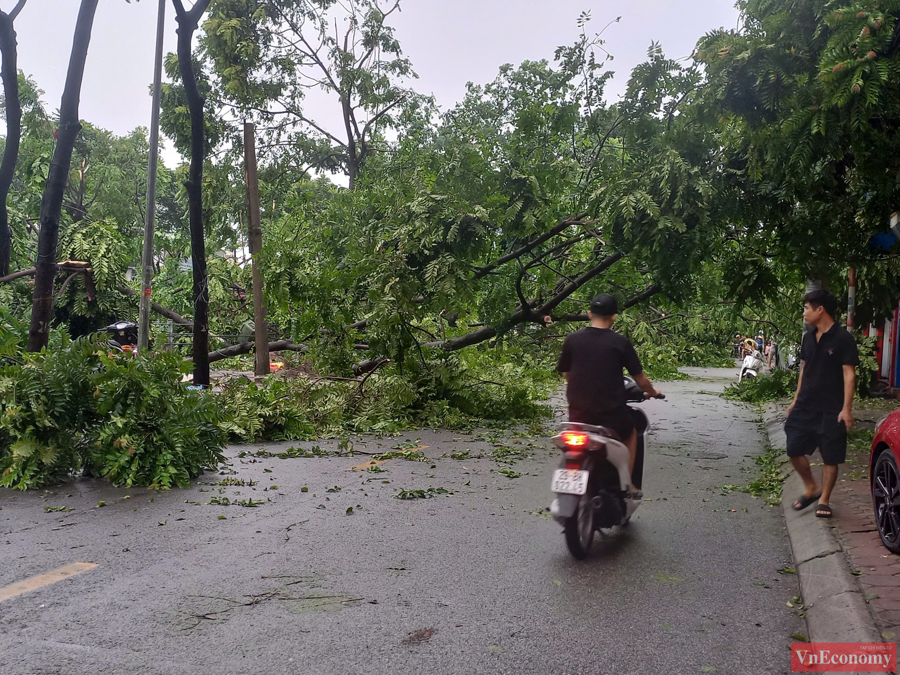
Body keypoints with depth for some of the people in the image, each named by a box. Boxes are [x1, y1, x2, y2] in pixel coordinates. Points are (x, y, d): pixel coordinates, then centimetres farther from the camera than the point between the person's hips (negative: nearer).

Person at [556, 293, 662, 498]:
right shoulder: (620, 342, -8)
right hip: (612, 415, -1)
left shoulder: (572, 340, -2)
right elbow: (640, 379, -1)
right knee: (630, 433, 29)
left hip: (578, 414, 2)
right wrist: (652, 392, 20)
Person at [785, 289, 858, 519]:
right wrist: (796, 400, 15)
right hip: (805, 407, 6)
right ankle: (811, 489, 25)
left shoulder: (842, 339, -12)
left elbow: (849, 375, -13)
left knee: (830, 457, 3)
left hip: (831, 410, -6)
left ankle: (824, 500, 17)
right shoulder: (808, 337, 8)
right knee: (794, 450, 5)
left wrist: (846, 408, -17)